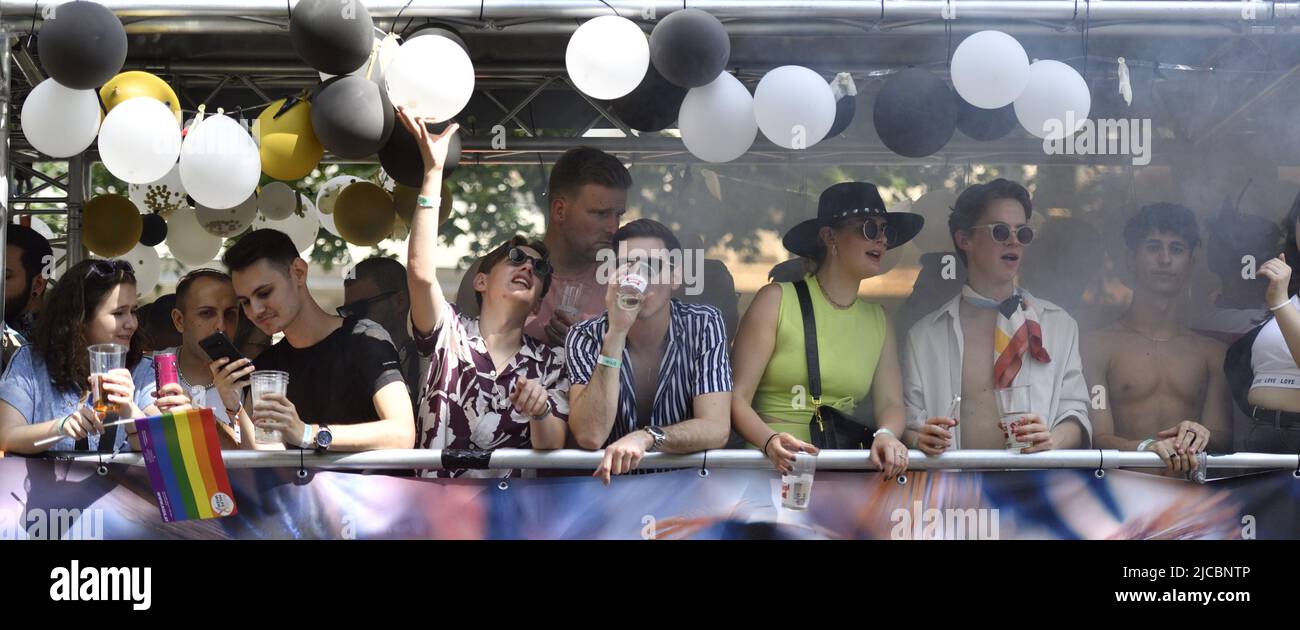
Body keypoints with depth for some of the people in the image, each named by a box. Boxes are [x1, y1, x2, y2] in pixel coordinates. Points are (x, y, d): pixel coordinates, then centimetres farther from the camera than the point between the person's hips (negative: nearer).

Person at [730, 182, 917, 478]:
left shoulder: (878, 320, 14)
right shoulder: (777, 300, -1)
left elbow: (890, 402, 5)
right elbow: (737, 398, -6)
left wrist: (886, 436, -19)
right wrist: (770, 440, -26)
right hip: (775, 468, -1)